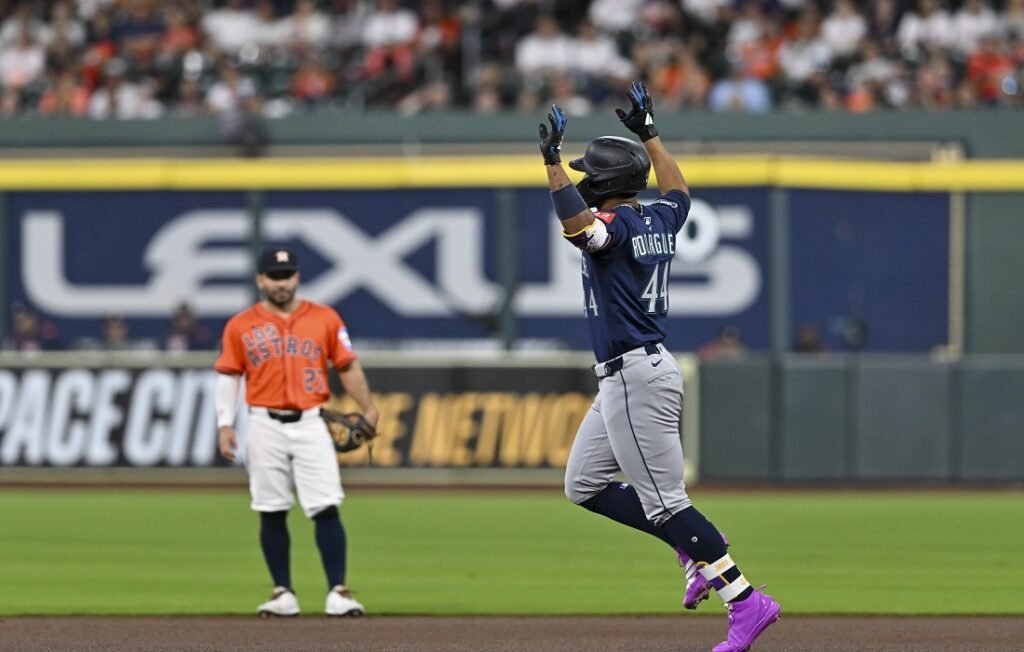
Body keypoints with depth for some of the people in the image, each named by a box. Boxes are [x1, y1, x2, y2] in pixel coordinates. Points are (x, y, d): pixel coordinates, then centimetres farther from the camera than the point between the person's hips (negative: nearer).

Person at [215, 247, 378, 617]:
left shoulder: (325, 319, 6)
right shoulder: (241, 326, 5)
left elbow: (348, 368, 7)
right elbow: (228, 377, 5)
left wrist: (368, 412, -1)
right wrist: (225, 425, -5)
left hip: (310, 423, -1)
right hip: (265, 426, 1)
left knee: (326, 509, -8)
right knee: (271, 513, 3)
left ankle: (338, 593, -9)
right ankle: (283, 594, 11)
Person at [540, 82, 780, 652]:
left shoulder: (618, 225, -16)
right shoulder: (660, 221, 10)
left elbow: (576, 225, -39)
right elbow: (680, 189, 33)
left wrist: (553, 161, -33)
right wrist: (648, 133, 38)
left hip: (636, 377, -10)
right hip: (631, 376, 10)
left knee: (665, 499, -8)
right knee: (585, 484, 16)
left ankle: (746, 600, -9)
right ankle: (697, 553, 14)